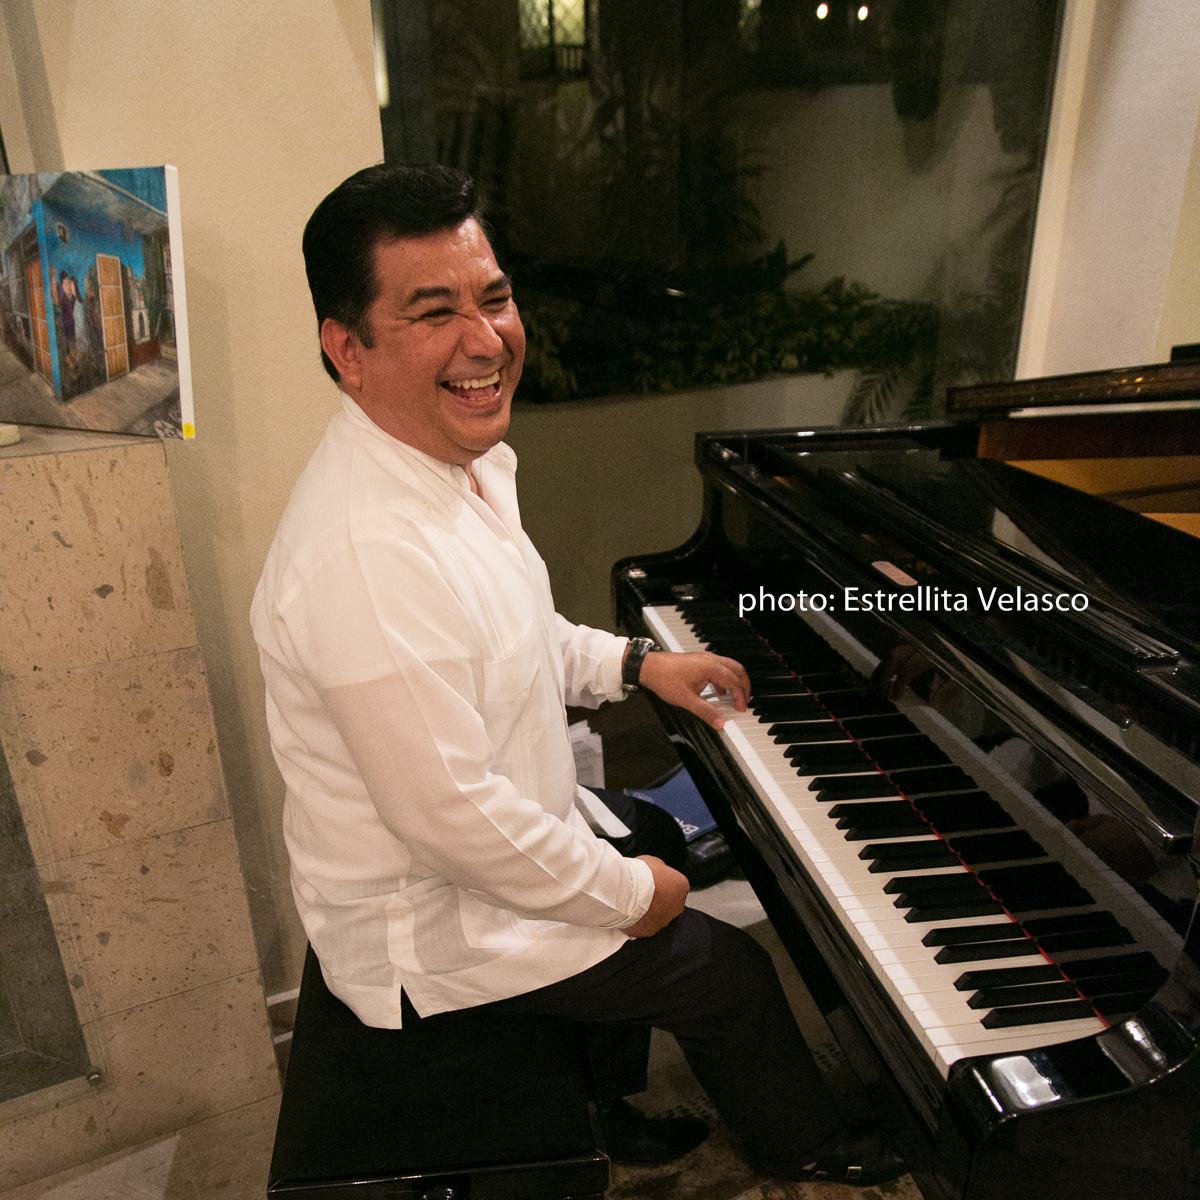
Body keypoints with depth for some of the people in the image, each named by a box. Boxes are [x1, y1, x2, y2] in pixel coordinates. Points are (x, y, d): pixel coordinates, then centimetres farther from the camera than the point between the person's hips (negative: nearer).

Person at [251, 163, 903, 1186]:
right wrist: (629, 895, -18)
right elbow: (452, 817, -32)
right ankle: (807, 1150, 40)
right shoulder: (368, 559, -37)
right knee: (730, 974, 5)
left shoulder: (462, 458, -4)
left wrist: (636, 665, 6)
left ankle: (609, 1111, 48)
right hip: (428, 924, -9)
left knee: (652, 845, 28)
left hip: (501, 825, 9)